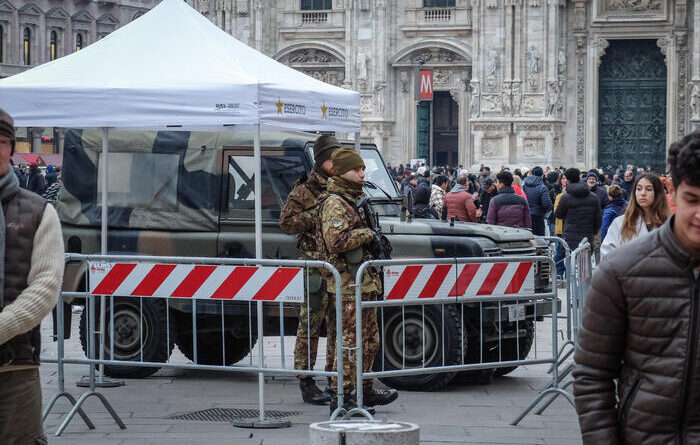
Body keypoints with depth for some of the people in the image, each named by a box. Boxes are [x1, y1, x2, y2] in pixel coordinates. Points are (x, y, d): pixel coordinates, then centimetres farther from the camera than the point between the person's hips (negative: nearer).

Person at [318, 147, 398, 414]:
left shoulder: (351, 201, 19)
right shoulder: (334, 204, -14)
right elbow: (336, 241, -28)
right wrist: (367, 234, -17)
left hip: (363, 281, 11)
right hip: (349, 283, -11)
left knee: (370, 340, 17)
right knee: (352, 341, -10)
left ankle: (365, 391, 28)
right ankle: (341, 398, -7)